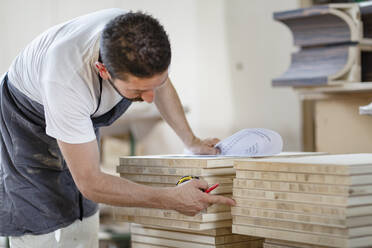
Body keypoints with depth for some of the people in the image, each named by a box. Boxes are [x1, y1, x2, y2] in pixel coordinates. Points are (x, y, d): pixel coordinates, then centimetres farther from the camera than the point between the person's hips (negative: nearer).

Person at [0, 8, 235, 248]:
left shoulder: (141, 36, -29)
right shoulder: (66, 80, -46)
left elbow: (162, 85, -1)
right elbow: (90, 182, -38)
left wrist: (192, 142, 1)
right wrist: (172, 199, -36)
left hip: (83, 117, 6)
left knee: (83, 223, 7)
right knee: (40, 228, -15)